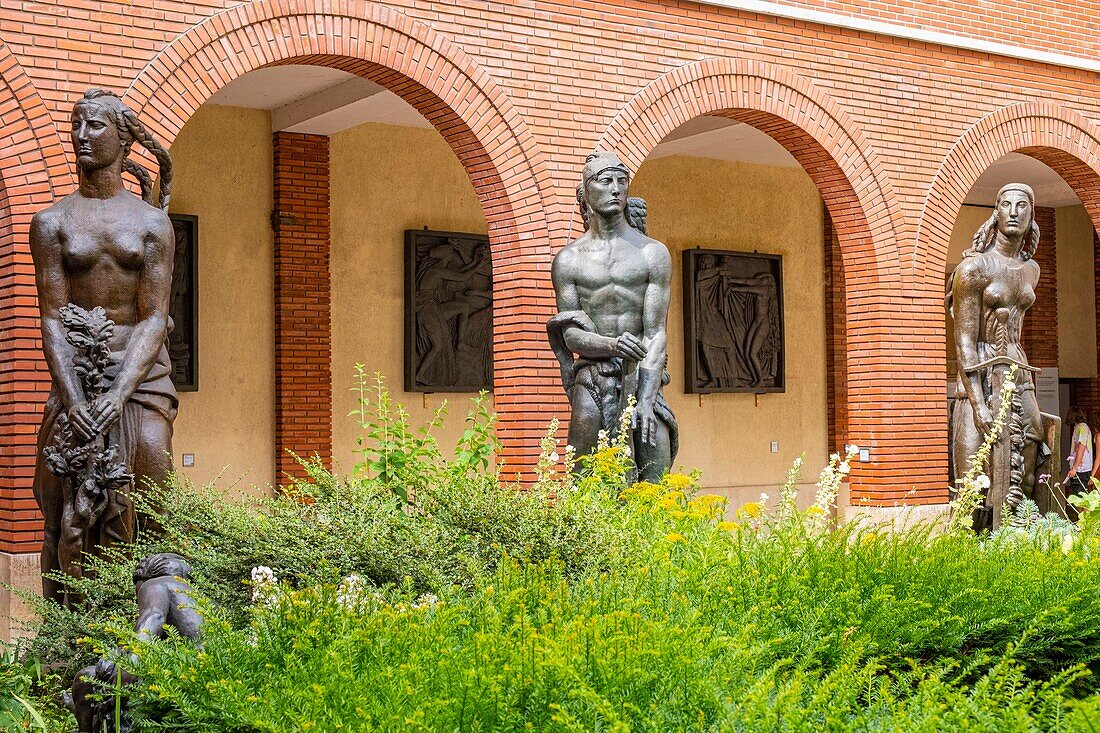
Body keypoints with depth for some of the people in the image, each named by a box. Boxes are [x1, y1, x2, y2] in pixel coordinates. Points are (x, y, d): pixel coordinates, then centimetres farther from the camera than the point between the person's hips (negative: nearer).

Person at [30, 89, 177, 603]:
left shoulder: (152, 222, 4)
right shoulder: (52, 222, 5)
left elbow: (154, 319, -3)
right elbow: (52, 320, -2)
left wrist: (117, 397, -17)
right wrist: (73, 399, -16)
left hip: (141, 374, 0)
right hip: (75, 375, 1)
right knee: (67, 515, -3)